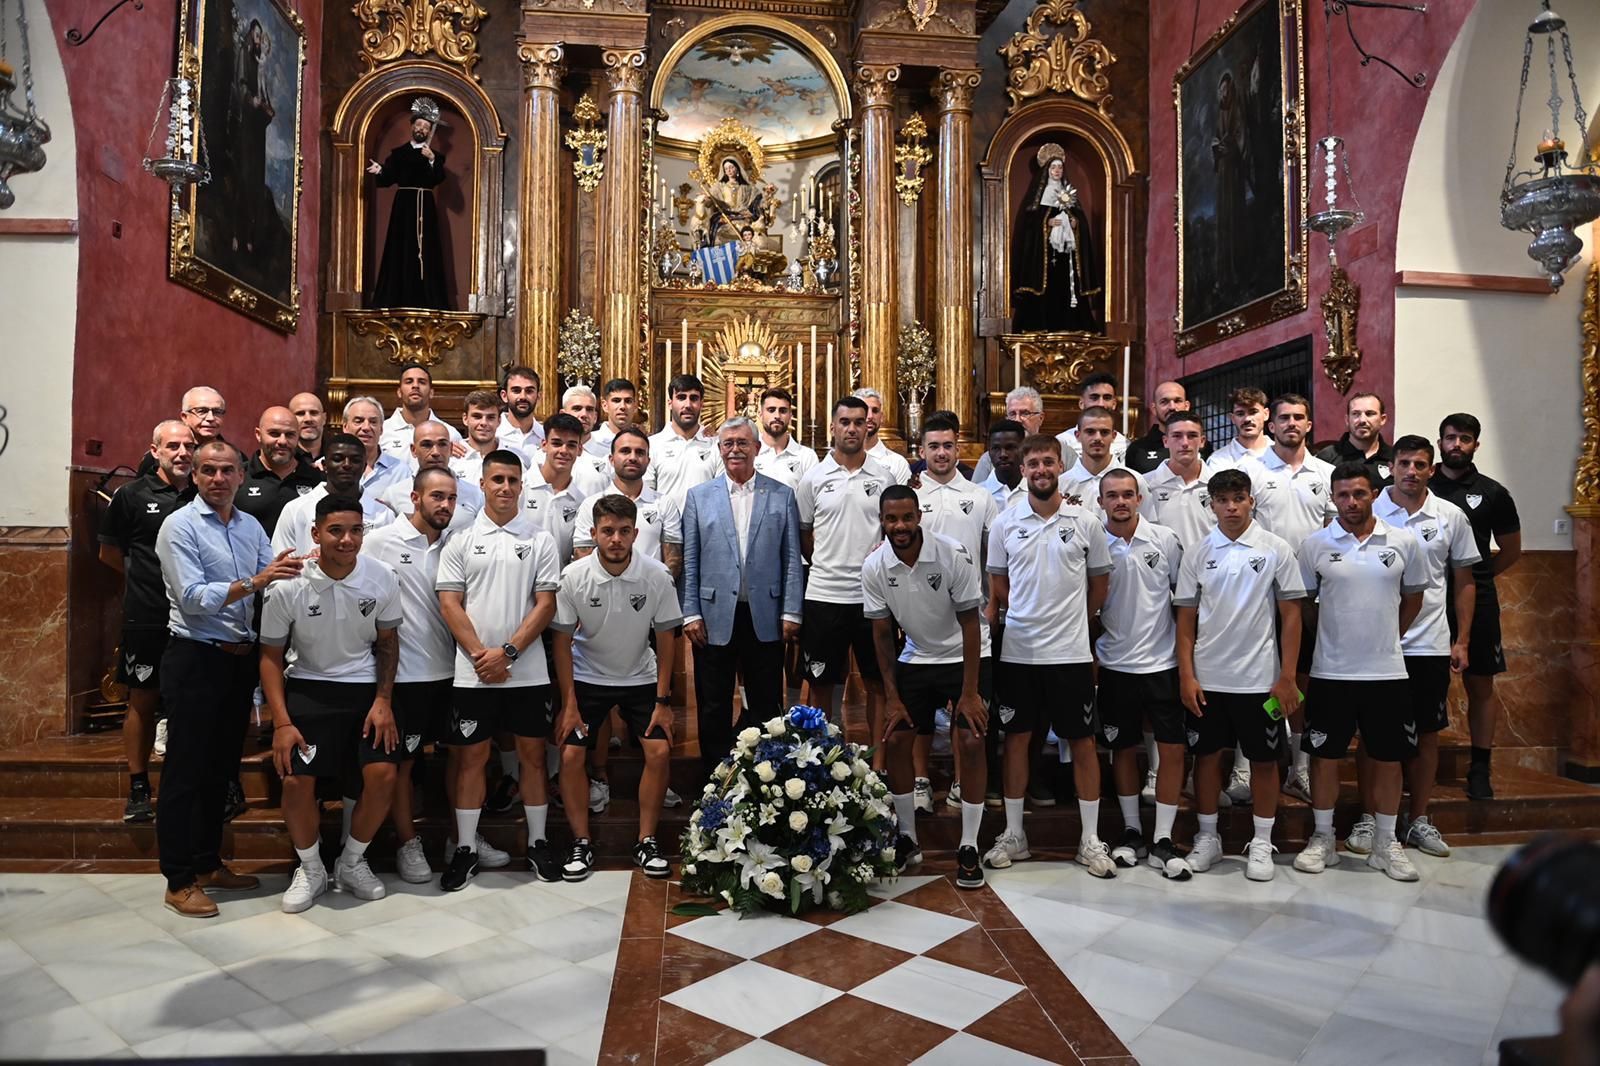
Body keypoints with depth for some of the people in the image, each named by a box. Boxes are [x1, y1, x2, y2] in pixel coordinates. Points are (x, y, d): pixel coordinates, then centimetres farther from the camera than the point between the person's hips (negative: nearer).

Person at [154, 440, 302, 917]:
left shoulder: (251, 526, 10)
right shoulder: (180, 526, -8)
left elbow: (273, 582, 5)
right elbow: (192, 597, -18)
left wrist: (289, 575, -15)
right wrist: (252, 583, -26)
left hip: (240, 659, 6)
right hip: (195, 659, -6)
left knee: (221, 766, 15)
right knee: (186, 770, 1)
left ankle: (208, 863, 28)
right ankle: (180, 882, 10)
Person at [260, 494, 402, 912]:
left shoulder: (382, 578, -9)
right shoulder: (288, 586, -14)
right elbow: (271, 656, -3)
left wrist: (383, 700, -6)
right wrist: (282, 722, -12)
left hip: (365, 688, 1)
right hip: (308, 688, -1)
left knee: (383, 775, -14)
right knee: (296, 780, -16)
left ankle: (352, 863, 12)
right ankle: (310, 870, 12)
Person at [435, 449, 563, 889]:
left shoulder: (540, 540, 3)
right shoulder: (461, 540, 4)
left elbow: (546, 604, -3)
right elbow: (450, 604, -1)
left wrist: (507, 652, -11)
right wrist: (481, 655, -10)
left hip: (528, 671, 0)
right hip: (473, 672, 0)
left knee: (533, 754, 8)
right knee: (471, 757, 7)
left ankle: (538, 842, 21)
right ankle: (465, 849, 19)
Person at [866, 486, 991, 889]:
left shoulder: (953, 555, -24)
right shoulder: (874, 567, -14)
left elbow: (970, 625, -17)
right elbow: (882, 634, -5)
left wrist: (968, 693, -17)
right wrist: (892, 698, -6)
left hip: (965, 657, -3)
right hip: (915, 659, 3)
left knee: (971, 742, -11)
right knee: (895, 740, -1)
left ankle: (968, 849, 2)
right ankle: (907, 840, 15)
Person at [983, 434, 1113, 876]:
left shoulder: (1085, 522, -1)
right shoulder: (1005, 523, 2)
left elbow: (1099, 583, 9)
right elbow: (998, 588, 8)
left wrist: (1073, 621, 9)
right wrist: (1027, 618, 0)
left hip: (1071, 652, -1)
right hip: (1017, 652, 1)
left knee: (1082, 741, 6)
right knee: (1017, 739, 9)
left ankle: (1090, 839, 19)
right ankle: (1013, 834, 22)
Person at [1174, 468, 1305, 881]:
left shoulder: (1276, 549, -2)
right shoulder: (1198, 553, 2)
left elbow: (1291, 615, -2)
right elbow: (1186, 618, 4)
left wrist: (1288, 677, -6)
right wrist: (1186, 676, -3)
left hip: (1260, 677, -1)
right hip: (1207, 677, 2)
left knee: (1263, 759, 8)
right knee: (1207, 755, 9)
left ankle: (1261, 843, 22)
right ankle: (1207, 838, 24)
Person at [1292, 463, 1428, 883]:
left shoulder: (1405, 543, 1)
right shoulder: (1315, 545, -2)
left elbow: (1412, 598, 13)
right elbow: (1303, 601, 6)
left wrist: (1387, 638, 11)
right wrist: (1333, 636, 6)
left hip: (1387, 670, 1)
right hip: (1330, 671, -1)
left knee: (1388, 758, 9)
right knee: (1325, 755, 6)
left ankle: (1386, 844, 24)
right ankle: (1323, 839, 20)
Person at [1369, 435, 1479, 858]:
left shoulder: (1451, 517, 4)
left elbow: (1464, 582, 9)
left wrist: (1462, 641, 4)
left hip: (1430, 646, 2)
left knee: (1427, 734, 10)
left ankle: (1418, 820, 23)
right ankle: (1368, 819, 16)